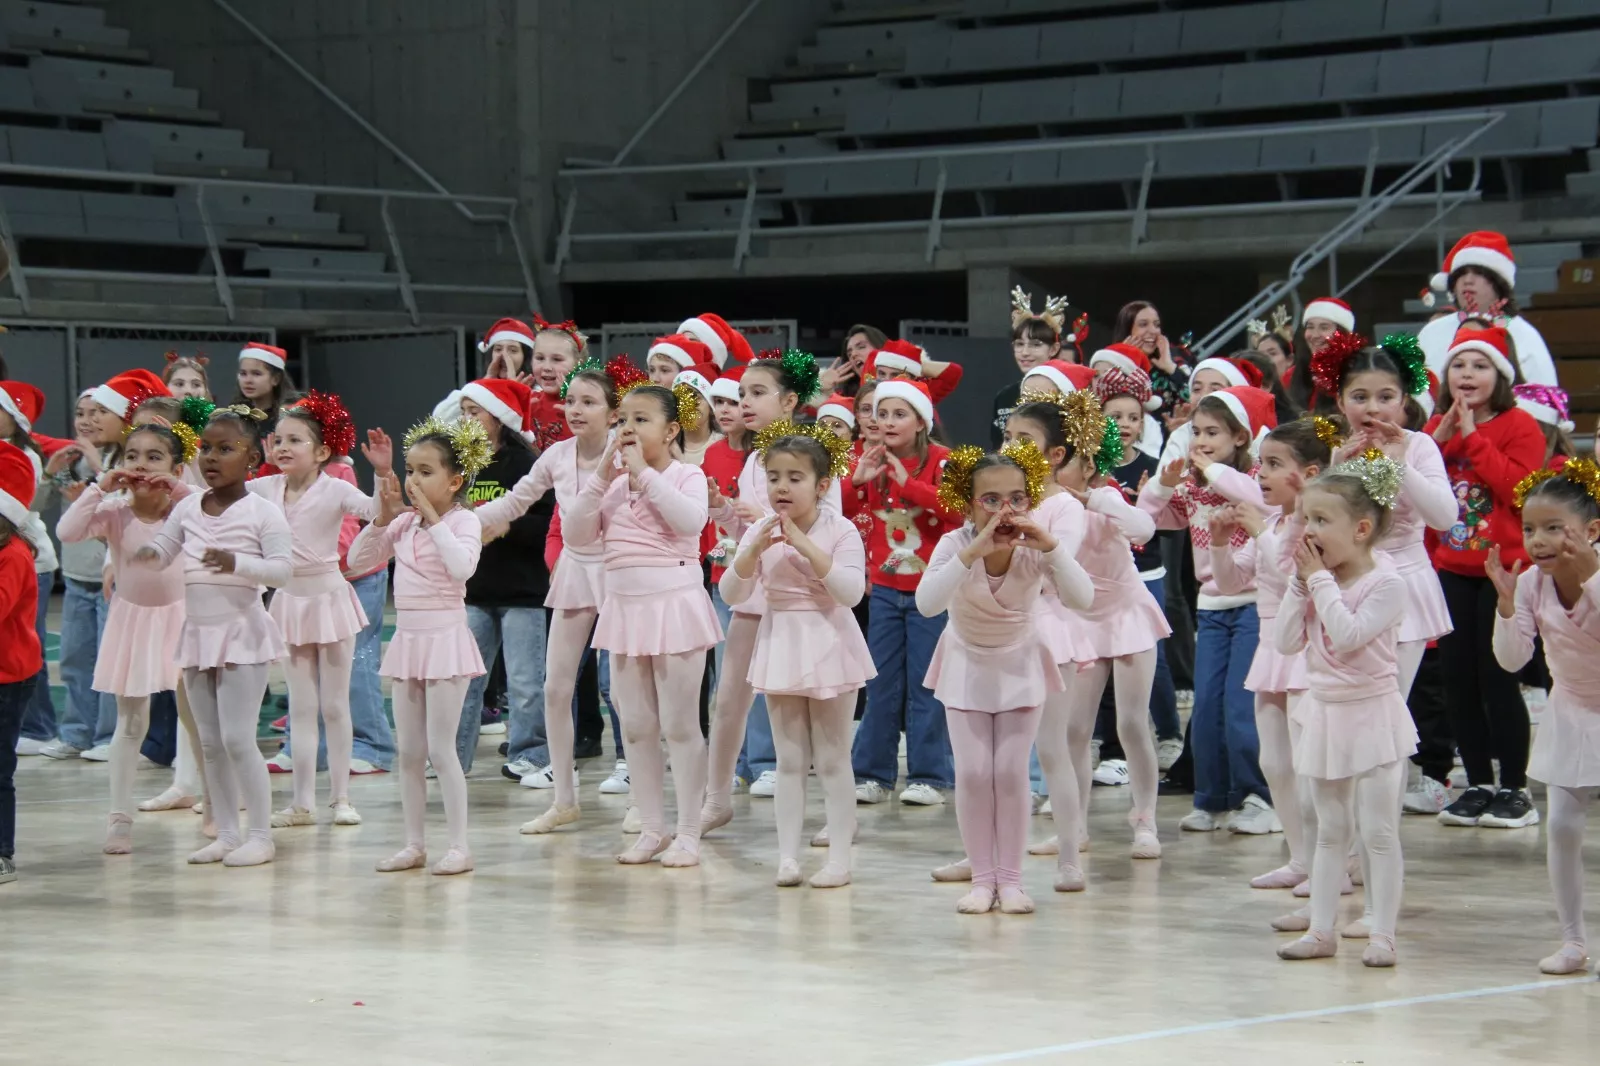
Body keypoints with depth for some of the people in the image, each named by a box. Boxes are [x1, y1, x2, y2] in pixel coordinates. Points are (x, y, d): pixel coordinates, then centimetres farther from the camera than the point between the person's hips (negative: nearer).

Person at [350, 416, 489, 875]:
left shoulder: (462, 521, -10)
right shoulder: (404, 523, 9)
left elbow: (462, 567, -27)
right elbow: (358, 559, 9)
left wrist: (433, 519, -22)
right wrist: (383, 516, -1)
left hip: (445, 636, -7)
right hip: (408, 638, 7)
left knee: (440, 748, -6)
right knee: (408, 751, 10)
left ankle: (459, 846, 0)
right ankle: (414, 844, 18)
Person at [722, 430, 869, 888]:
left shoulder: (840, 530, -11)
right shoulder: (760, 532, 0)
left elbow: (852, 591, -23)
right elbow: (732, 594, -4)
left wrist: (806, 546, -28)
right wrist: (755, 549, -20)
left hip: (828, 646, -4)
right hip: (781, 646, 4)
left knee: (832, 760, 3)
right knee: (789, 760, 7)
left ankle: (839, 858, 6)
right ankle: (787, 855, 10)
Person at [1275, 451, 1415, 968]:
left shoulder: (1385, 583, -14)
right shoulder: (1317, 579, 4)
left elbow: (1348, 634, -26)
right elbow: (1288, 641, 0)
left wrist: (1321, 578, -19)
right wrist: (1301, 582, -7)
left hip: (1371, 714, -7)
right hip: (1324, 713, 7)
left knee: (1378, 832, -3)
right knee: (1330, 832, 11)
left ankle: (1382, 933, 1)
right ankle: (1321, 929, 15)